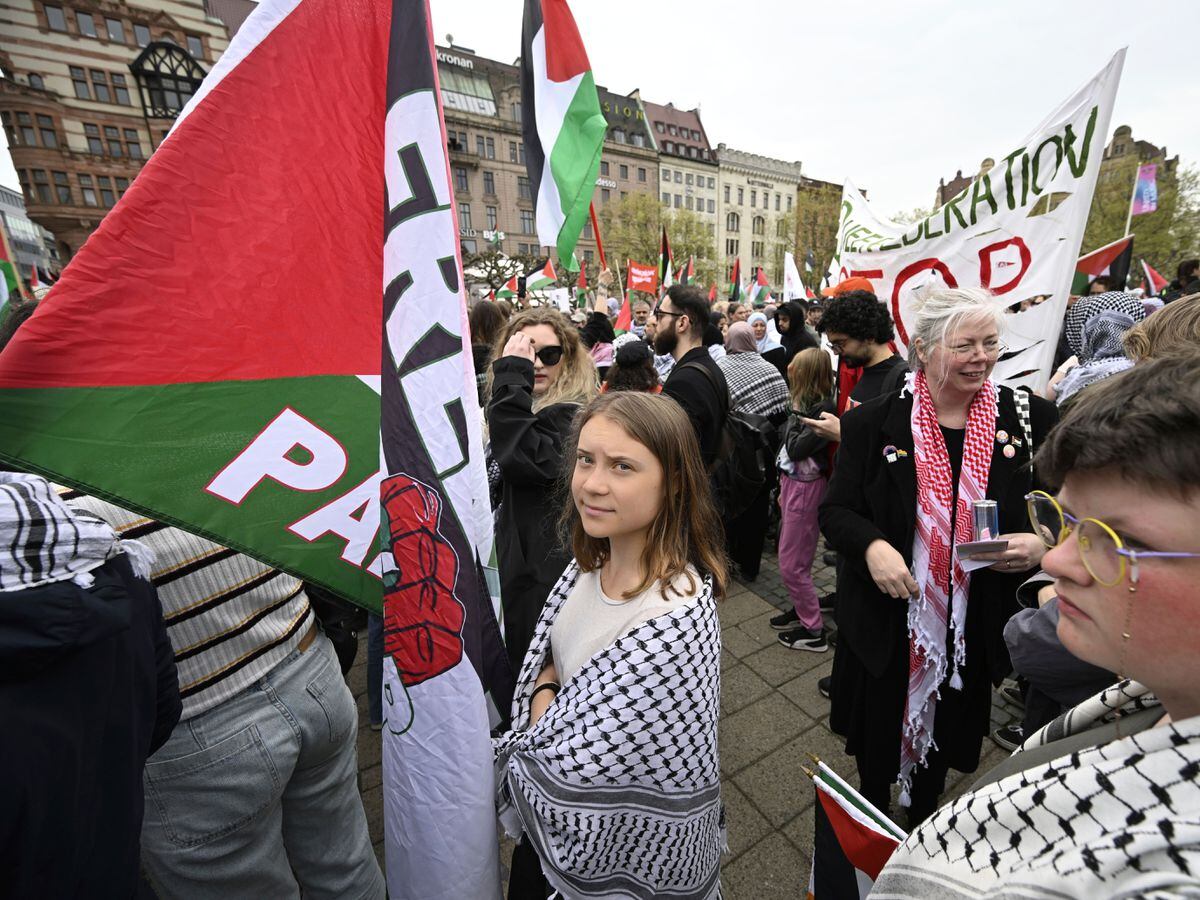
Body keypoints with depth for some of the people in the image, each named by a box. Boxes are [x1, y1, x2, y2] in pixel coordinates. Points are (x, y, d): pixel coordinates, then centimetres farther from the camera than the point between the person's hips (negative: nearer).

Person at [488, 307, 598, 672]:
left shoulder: (572, 414, -19)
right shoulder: (529, 406, 10)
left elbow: (520, 458, -37)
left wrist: (512, 375, -31)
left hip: (544, 570, -9)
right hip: (519, 560, 9)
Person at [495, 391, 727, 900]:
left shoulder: (674, 621, -36)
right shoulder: (592, 561, -13)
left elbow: (569, 771, -29)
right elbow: (547, 657, 2)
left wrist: (535, 735, -11)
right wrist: (545, 690, -17)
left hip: (625, 849, -5)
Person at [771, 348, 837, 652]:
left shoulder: (822, 408, -19)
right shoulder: (809, 403, 6)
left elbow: (796, 448, -22)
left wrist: (795, 413, -11)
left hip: (805, 487, -8)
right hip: (792, 482, 9)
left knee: (791, 564, 1)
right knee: (793, 557, 20)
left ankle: (814, 631, 16)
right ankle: (801, 610, 37)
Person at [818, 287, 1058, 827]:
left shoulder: (1031, 418, -4)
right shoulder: (874, 423, -10)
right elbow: (835, 510, -7)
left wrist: (1040, 543, -18)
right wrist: (872, 546, -26)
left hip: (975, 627, 2)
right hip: (885, 620, -1)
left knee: (943, 742, 25)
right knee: (876, 748, 18)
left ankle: (922, 830, 55)